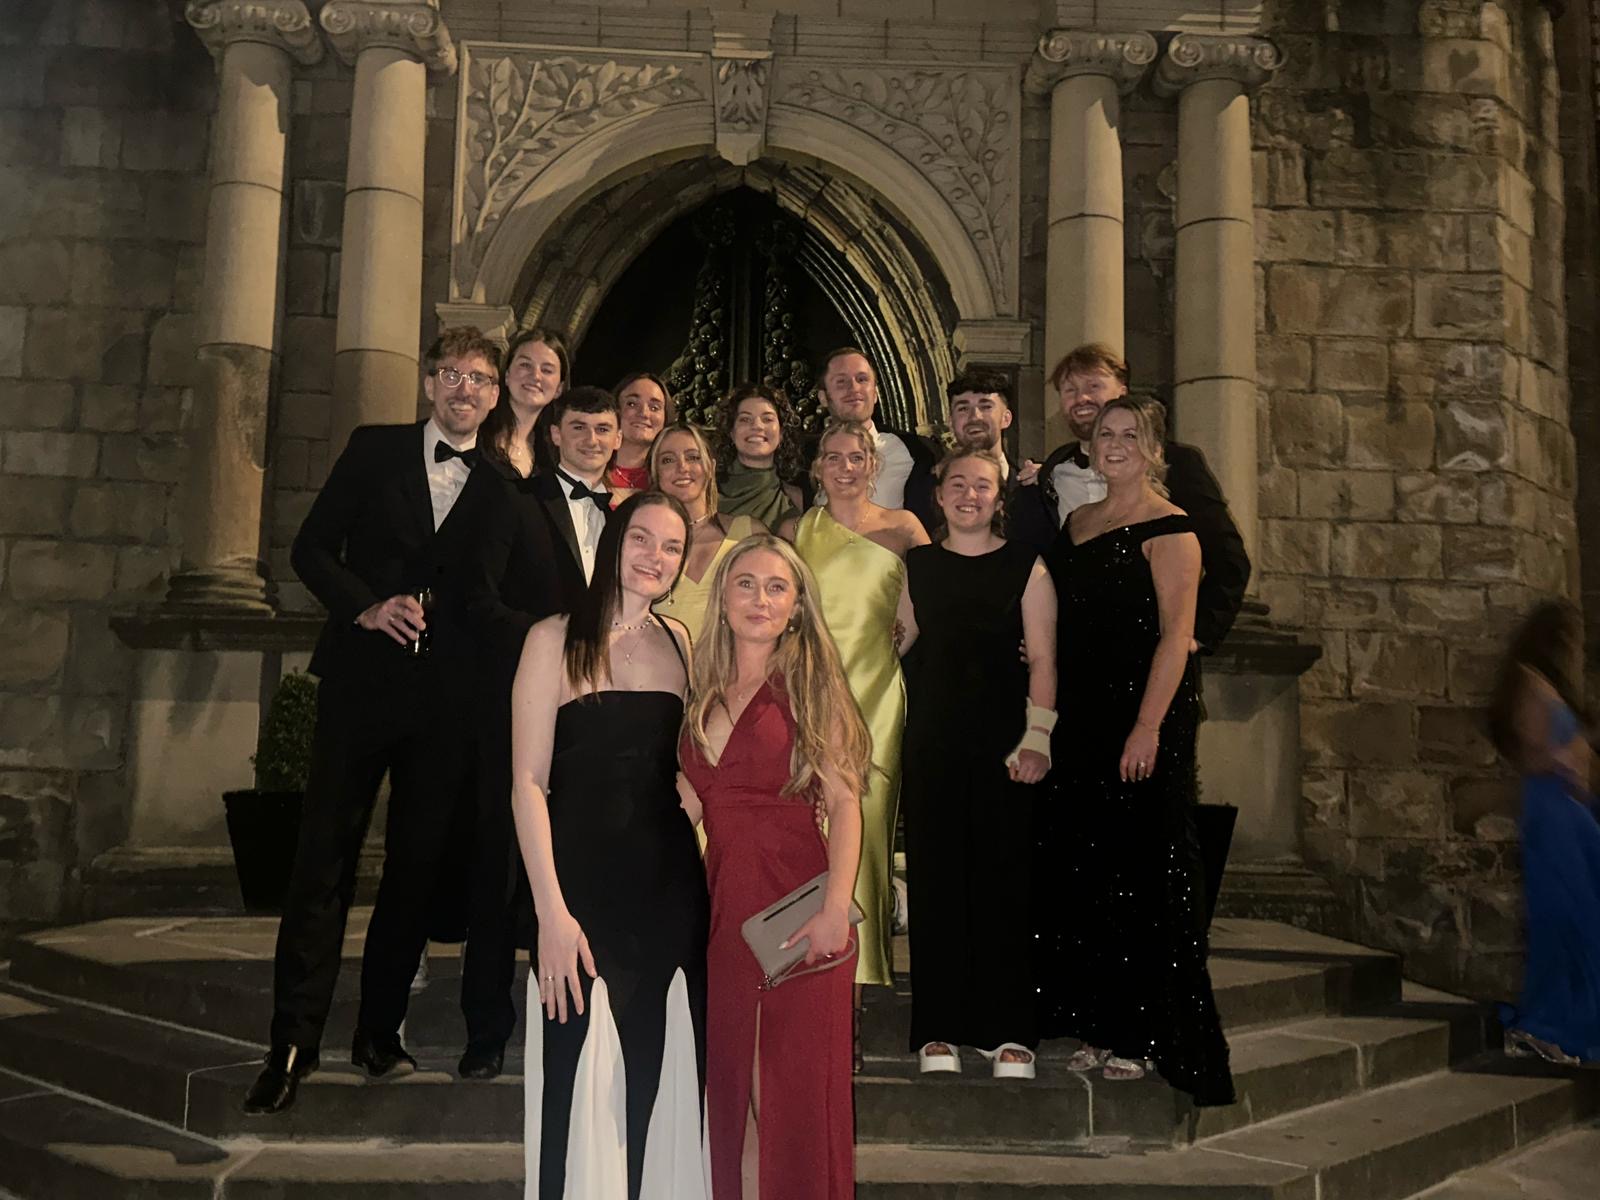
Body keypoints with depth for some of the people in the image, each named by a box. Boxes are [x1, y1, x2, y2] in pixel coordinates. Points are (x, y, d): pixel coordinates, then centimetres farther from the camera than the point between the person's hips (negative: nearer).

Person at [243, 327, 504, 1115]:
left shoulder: (501, 484, 8)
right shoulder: (375, 450, 7)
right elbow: (311, 548, 4)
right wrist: (366, 607, -9)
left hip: (445, 696, 1)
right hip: (362, 681, -1)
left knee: (418, 865, 7)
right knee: (324, 859, -2)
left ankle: (380, 1033, 20)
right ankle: (293, 1045, 5)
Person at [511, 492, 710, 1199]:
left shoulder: (678, 641, 10)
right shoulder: (556, 639, -3)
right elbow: (528, 782, -7)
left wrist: (704, 871, 3)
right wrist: (551, 910, -14)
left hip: (672, 885, 4)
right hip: (584, 884, -4)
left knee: (662, 1080, 10)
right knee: (582, 1082, 1)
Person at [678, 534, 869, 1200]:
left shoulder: (810, 685, -4)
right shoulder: (706, 692, 11)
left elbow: (844, 802, -11)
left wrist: (836, 907, -21)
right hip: (723, 897, 5)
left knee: (797, 1078, 3)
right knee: (729, 1074, 12)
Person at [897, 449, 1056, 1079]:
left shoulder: (1025, 567, 4)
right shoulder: (916, 565, 11)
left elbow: (1042, 659, -1)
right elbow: (895, 644, 17)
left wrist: (1036, 736, -10)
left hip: (1002, 741, -2)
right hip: (932, 742, 2)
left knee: (1003, 878, 0)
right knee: (935, 878, 3)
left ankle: (1008, 1030, 11)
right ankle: (938, 1027, 12)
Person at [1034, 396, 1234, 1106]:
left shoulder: (1168, 528, -7)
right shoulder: (1076, 522, 15)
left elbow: (1176, 634, -14)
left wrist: (1147, 727, -21)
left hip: (1145, 710, -7)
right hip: (1080, 716, 7)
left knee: (1140, 872, -1)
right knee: (1081, 868, 9)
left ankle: (1142, 1036, 10)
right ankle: (1099, 1028, 20)